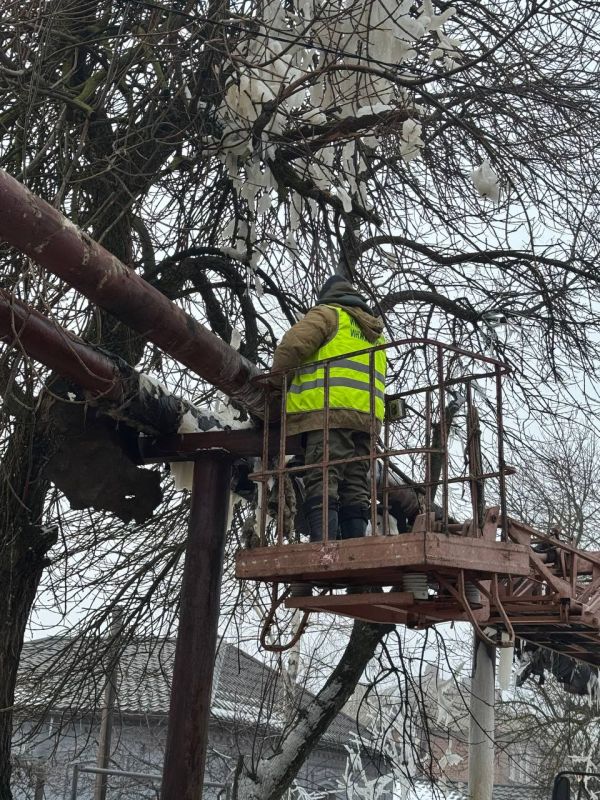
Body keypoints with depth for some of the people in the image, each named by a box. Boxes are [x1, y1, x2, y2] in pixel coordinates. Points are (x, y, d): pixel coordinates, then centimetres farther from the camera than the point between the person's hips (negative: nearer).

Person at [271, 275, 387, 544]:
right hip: (367, 416, 7)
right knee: (355, 490, 4)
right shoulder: (375, 332, 33)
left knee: (322, 484, -14)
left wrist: (278, 384, 9)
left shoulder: (329, 313, 10)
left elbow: (292, 346, -4)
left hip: (328, 410, -7)